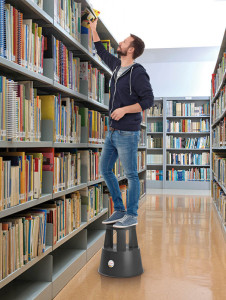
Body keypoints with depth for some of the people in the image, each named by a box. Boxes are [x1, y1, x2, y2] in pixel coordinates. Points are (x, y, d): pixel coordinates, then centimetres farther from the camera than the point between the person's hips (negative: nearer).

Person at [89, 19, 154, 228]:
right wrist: (93, 29, 29)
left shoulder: (138, 73, -12)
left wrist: (124, 109, -21)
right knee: (105, 170, 12)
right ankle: (119, 210, 22)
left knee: (130, 175, 0)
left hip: (127, 133, -9)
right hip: (113, 132, 9)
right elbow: (102, 53, 29)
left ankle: (131, 215, 12)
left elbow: (148, 100, -15)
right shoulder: (117, 66, 12)